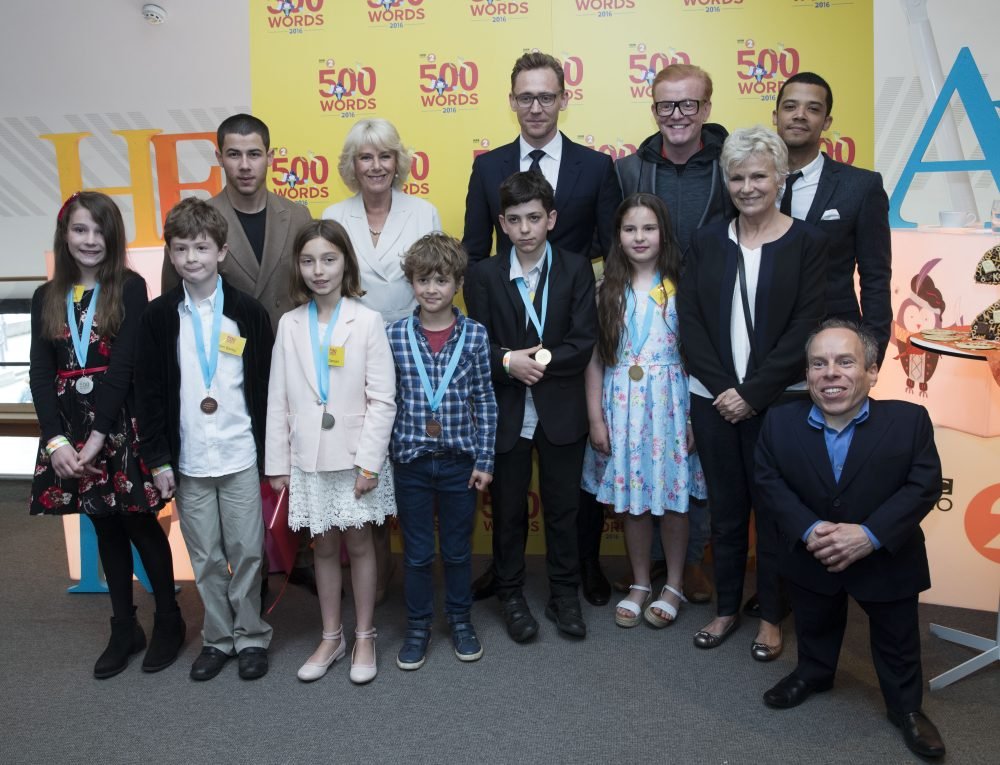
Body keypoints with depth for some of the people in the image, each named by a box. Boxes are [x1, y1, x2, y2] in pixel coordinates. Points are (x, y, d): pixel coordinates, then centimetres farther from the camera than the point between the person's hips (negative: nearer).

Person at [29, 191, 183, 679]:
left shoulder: (130, 288, -5)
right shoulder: (47, 297, 8)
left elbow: (123, 365, -13)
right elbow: (40, 373, 0)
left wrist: (98, 436, -17)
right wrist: (56, 439, -11)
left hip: (121, 426, -4)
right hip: (69, 429, 4)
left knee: (140, 524, 3)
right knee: (105, 528, 13)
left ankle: (169, 620, 21)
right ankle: (123, 628, 26)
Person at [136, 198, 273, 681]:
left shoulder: (248, 312, -2)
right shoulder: (158, 316, 2)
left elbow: (266, 387, 1)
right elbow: (148, 392, 3)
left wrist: (272, 453, -1)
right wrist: (158, 459, -1)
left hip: (240, 457, -1)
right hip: (187, 460, 2)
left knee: (247, 551, 6)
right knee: (204, 556, 11)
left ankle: (251, 636, 22)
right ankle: (217, 638, 26)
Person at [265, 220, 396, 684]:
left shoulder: (367, 322, -7)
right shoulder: (289, 324, 2)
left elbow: (382, 399, -9)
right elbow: (278, 399, 4)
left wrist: (369, 461, -13)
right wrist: (277, 462, 2)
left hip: (355, 456, -2)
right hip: (308, 458, 3)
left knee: (358, 544, 10)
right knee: (324, 547, 14)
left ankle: (364, 637, 25)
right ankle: (330, 638, 29)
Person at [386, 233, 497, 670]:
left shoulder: (475, 335, -5)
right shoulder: (395, 336, -5)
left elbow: (485, 402, -1)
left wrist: (484, 461, -3)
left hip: (460, 461, 0)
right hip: (411, 462, 0)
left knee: (458, 549, 15)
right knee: (417, 552, 12)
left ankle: (460, 621, 34)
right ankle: (418, 626, 30)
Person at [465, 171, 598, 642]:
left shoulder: (576, 270, -2)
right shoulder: (485, 276, 0)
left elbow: (584, 342, -8)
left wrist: (540, 361, -19)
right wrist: (509, 362, -22)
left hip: (561, 410, 0)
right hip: (506, 413, 1)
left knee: (563, 507, 12)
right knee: (508, 510, 12)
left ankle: (565, 595, 29)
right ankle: (511, 596, 30)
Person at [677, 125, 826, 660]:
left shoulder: (807, 242, -3)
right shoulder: (707, 242, 6)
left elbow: (805, 329, -9)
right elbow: (690, 321, 0)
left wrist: (753, 394, -13)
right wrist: (721, 387, -10)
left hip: (778, 401, -2)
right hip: (714, 400, 3)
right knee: (725, 508, 12)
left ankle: (771, 617, 25)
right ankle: (726, 609, 28)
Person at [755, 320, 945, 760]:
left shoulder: (909, 420, -17)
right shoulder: (780, 423, -12)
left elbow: (924, 486, -18)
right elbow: (769, 484, -12)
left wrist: (870, 535, -28)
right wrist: (809, 530, -26)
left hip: (887, 559, -1)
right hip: (811, 558, 2)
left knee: (897, 641, 18)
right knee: (814, 625, 25)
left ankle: (905, 707, 42)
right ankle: (813, 673, 53)